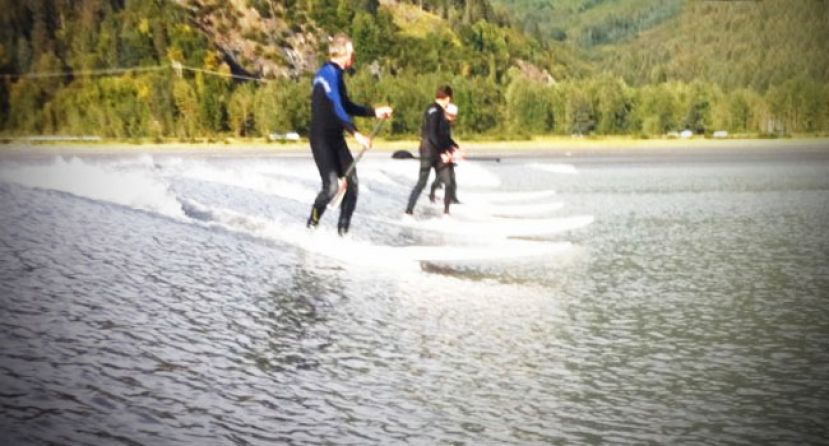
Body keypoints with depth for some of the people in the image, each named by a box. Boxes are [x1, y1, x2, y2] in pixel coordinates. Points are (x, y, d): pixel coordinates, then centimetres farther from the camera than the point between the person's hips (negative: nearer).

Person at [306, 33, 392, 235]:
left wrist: (375, 112, 23)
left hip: (336, 138, 9)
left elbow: (347, 106, 26)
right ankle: (311, 226, 1)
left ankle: (343, 232, 6)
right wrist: (356, 133, -34)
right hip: (321, 137, -9)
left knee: (352, 184, 1)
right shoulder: (329, 72, -14)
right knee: (331, 186, -16)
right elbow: (336, 107, -26)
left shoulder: (336, 74, 16)